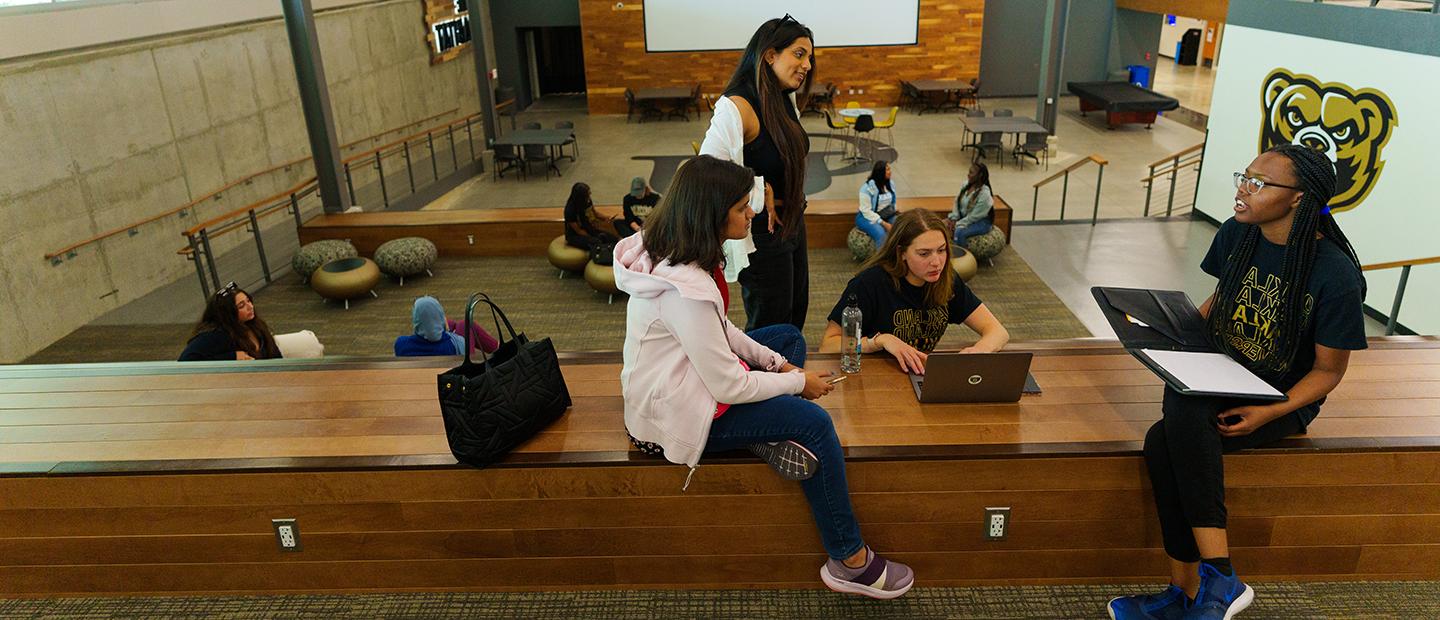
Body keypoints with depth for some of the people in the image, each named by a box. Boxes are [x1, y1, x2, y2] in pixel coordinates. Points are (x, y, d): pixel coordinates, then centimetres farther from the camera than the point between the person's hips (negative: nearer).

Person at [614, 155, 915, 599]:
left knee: (789, 337, 18)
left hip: (684, 377, 10)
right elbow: (729, 388, -26)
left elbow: (718, 329, 9)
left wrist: (778, 363, 0)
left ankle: (772, 437, 2)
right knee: (814, 424, -11)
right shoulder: (685, 288, -32)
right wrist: (799, 382, -11)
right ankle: (849, 563, 1)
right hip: (673, 419, -10)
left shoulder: (669, 254, -3)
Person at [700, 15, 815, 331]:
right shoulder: (736, 108, -24)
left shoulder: (785, 101, 4)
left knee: (795, 316, 22)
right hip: (763, 234, -9)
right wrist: (760, 193, -19)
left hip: (792, 224, 9)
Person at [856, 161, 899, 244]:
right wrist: (883, 223, -25)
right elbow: (866, 211, -20)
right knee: (881, 234, -35)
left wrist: (896, 211, -2)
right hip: (868, 218, -6)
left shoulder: (890, 184, 4)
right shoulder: (867, 188, -17)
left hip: (886, 216, 6)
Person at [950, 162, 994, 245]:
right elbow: (957, 201, 3)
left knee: (959, 232, -33)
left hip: (981, 222, -7)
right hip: (964, 217, 7)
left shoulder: (984, 195, -26)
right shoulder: (966, 184, -6)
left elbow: (974, 216, -24)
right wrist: (953, 218, -9)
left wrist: (958, 224, -22)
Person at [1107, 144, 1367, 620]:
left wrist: (1269, 412, -22)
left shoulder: (1335, 274, -16)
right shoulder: (1235, 234, -1)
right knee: (1179, 415, -31)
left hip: (1284, 398, -5)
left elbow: (1329, 369, -8)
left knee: (1164, 442, -33)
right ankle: (1218, 576, -21)